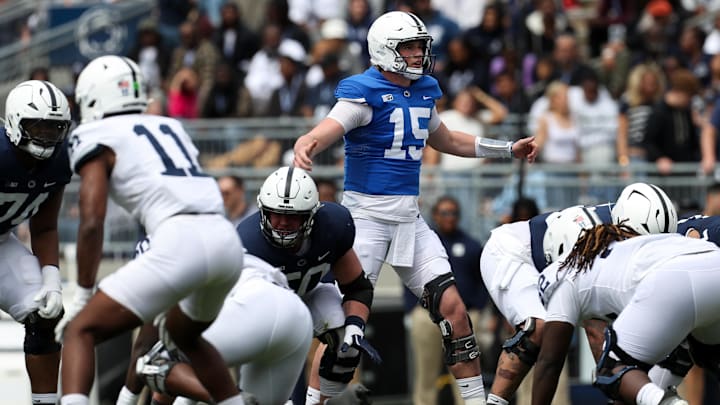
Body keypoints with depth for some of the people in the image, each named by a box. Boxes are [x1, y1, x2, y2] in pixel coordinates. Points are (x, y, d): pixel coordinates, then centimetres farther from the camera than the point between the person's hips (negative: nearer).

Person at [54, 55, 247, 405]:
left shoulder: (95, 137, 8)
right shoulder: (169, 127, 28)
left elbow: (92, 222, -3)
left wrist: (83, 295, 4)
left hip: (180, 243, -7)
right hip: (227, 241, 7)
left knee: (80, 332, 0)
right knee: (182, 334, 34)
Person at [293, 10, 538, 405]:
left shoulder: (423, 92, 10)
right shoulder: (365, 93, -13)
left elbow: (446, 141, 28)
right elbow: (324, 132, -28)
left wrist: (509, 149, 31)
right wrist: (306, 146, -52)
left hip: (409, 217, 7)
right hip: (366, 215, -7)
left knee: (453, 308, 2)